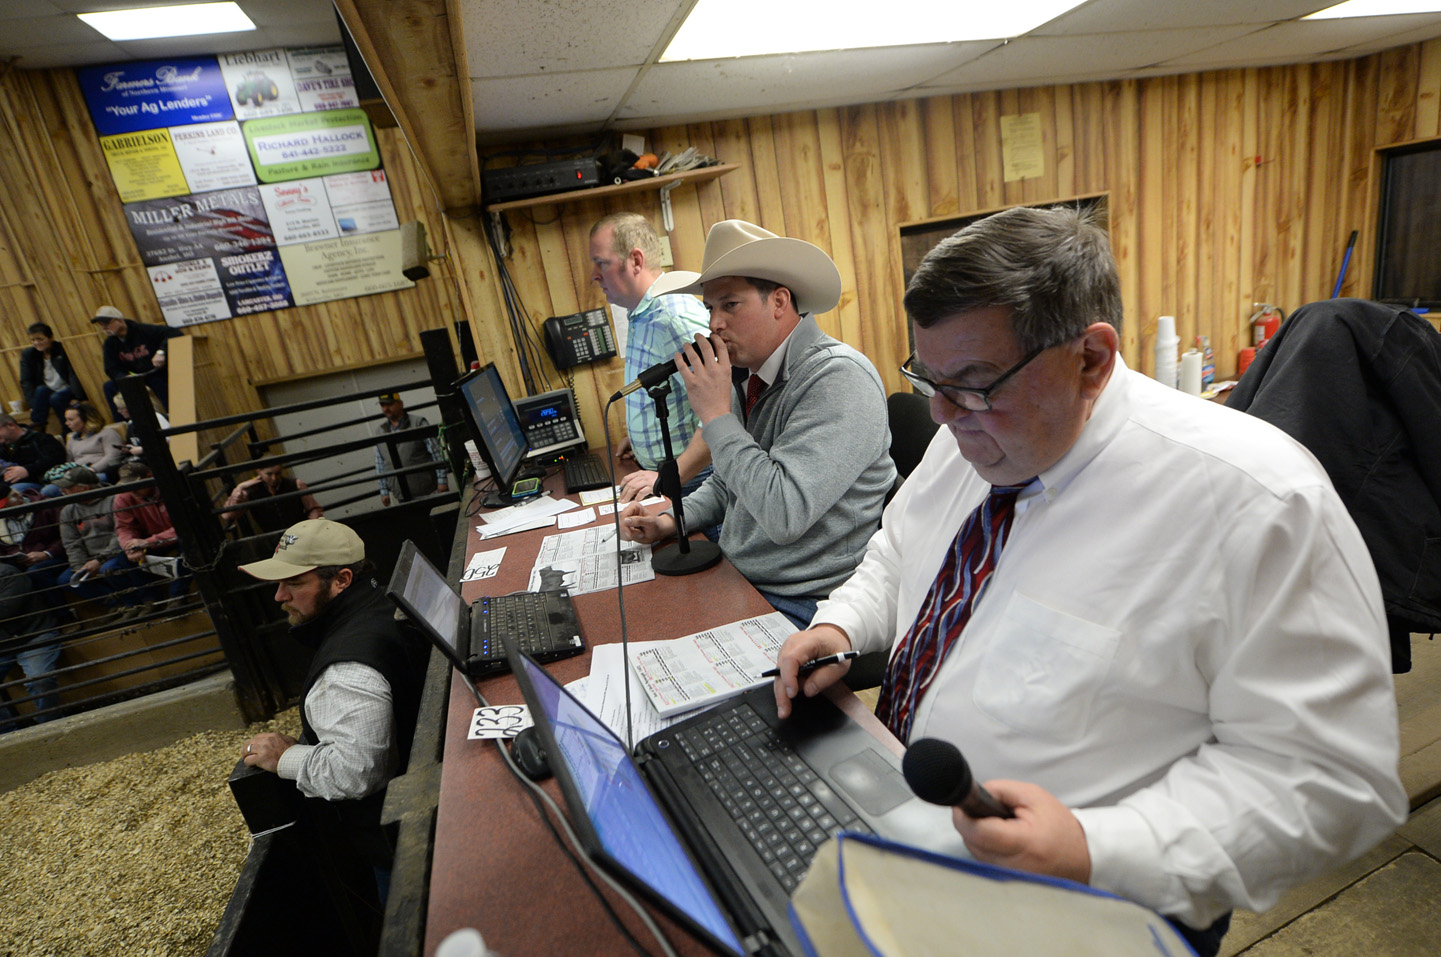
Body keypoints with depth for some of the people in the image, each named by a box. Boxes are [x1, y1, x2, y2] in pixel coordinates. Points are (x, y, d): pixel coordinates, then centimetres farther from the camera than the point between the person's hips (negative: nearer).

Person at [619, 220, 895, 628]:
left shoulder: (839, 378, -19)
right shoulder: (751, 375, 7)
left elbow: (785, 514, -29)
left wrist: (716, 415, -21)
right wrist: (672, 520, 4)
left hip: (802, 606, -7)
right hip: (739, 581, 8)